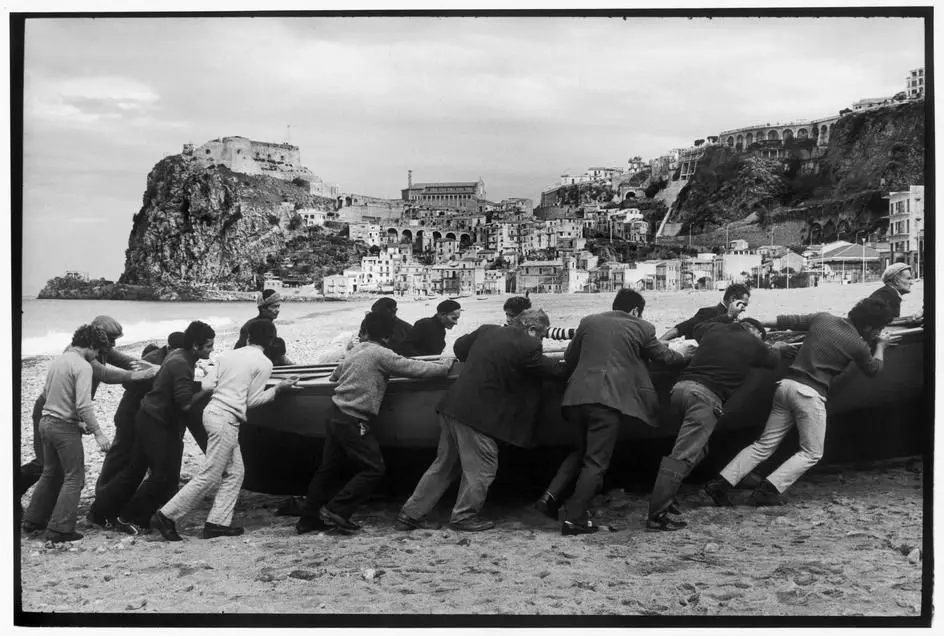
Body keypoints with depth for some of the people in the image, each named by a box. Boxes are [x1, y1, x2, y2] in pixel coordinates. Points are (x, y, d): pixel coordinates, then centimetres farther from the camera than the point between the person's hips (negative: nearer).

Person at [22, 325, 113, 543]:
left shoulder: (57, 361, 11)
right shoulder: (82, 366, -15)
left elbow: (45, 394, 17)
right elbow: (83, 405, -23)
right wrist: (98, 433, -17)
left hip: (46, 423, 9)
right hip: (65, 427, -8)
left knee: (50, 474, 22)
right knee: (74, 478, 0)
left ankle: (33, 520, 29)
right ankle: (60, 529, -2)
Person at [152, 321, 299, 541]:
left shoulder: (227, 355, 13)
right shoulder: (264, 363, -2)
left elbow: (206, 385, 7)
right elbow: (252, 400, -2)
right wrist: (278, 389, 8)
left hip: (212, 412, 8)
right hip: (226, 419, -8)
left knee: (235, 472, 13)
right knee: (208, 476, -4)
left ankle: (217, 523, 9)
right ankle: (166, 515, -5)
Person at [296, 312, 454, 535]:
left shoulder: (355, 350, 12)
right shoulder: (381, 355, -11)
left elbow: (334, 376, 23)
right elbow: (414, 368, -9)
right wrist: (447, 368, 2)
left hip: (335, 415, 9)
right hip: (353, 422, -9)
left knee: (329, 468, 15)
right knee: (374, 468, -1)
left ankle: (309, 519, 20)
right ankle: (336, 510, -2)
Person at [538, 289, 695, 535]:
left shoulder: (588, 322, 13)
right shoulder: (641, 328, 5)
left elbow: (569, 357, 20)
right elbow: (664, 356, 20)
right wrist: (681, 355, 41)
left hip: (578, 395, 5)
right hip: (609, 399, -5)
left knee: (581, 451, 24)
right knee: (596, 461, 2)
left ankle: (551, 496, 11)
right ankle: (575, 519, 0)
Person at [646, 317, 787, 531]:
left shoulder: (713, 329, 21)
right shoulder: (753, 345, 12)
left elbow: (697, 328, 46)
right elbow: (772, 360, 32)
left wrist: (726, 318, 56)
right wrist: (776, 349, 55)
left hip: (680, 387, 6)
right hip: (706, 395, -6)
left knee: (697, 448, 20)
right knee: (682, 456, -12)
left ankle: (663, 497, 12)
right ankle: (657, 515, -18)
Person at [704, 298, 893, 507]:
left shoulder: (822, 319, 9)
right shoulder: (857, 345, -2)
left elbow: (787, 321, 15)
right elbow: (873, 370, 17)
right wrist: (881, 346, 34)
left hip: (786, 384, 6)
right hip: (810, 394, -6)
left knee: (764, 446, 11)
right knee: (811, 453, 8)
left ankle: (721, 483, 1)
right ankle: (768, 491, -6)